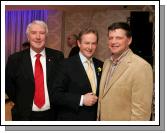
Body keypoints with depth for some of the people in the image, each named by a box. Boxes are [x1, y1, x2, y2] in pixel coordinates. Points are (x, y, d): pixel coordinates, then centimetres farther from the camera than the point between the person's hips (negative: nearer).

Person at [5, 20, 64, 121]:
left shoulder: (57, 57, -6)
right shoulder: (15, 59, -7)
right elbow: (8, 85, 4)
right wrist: (22, 104, 0)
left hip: (51, 115, 1)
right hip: (25, 116, 0)